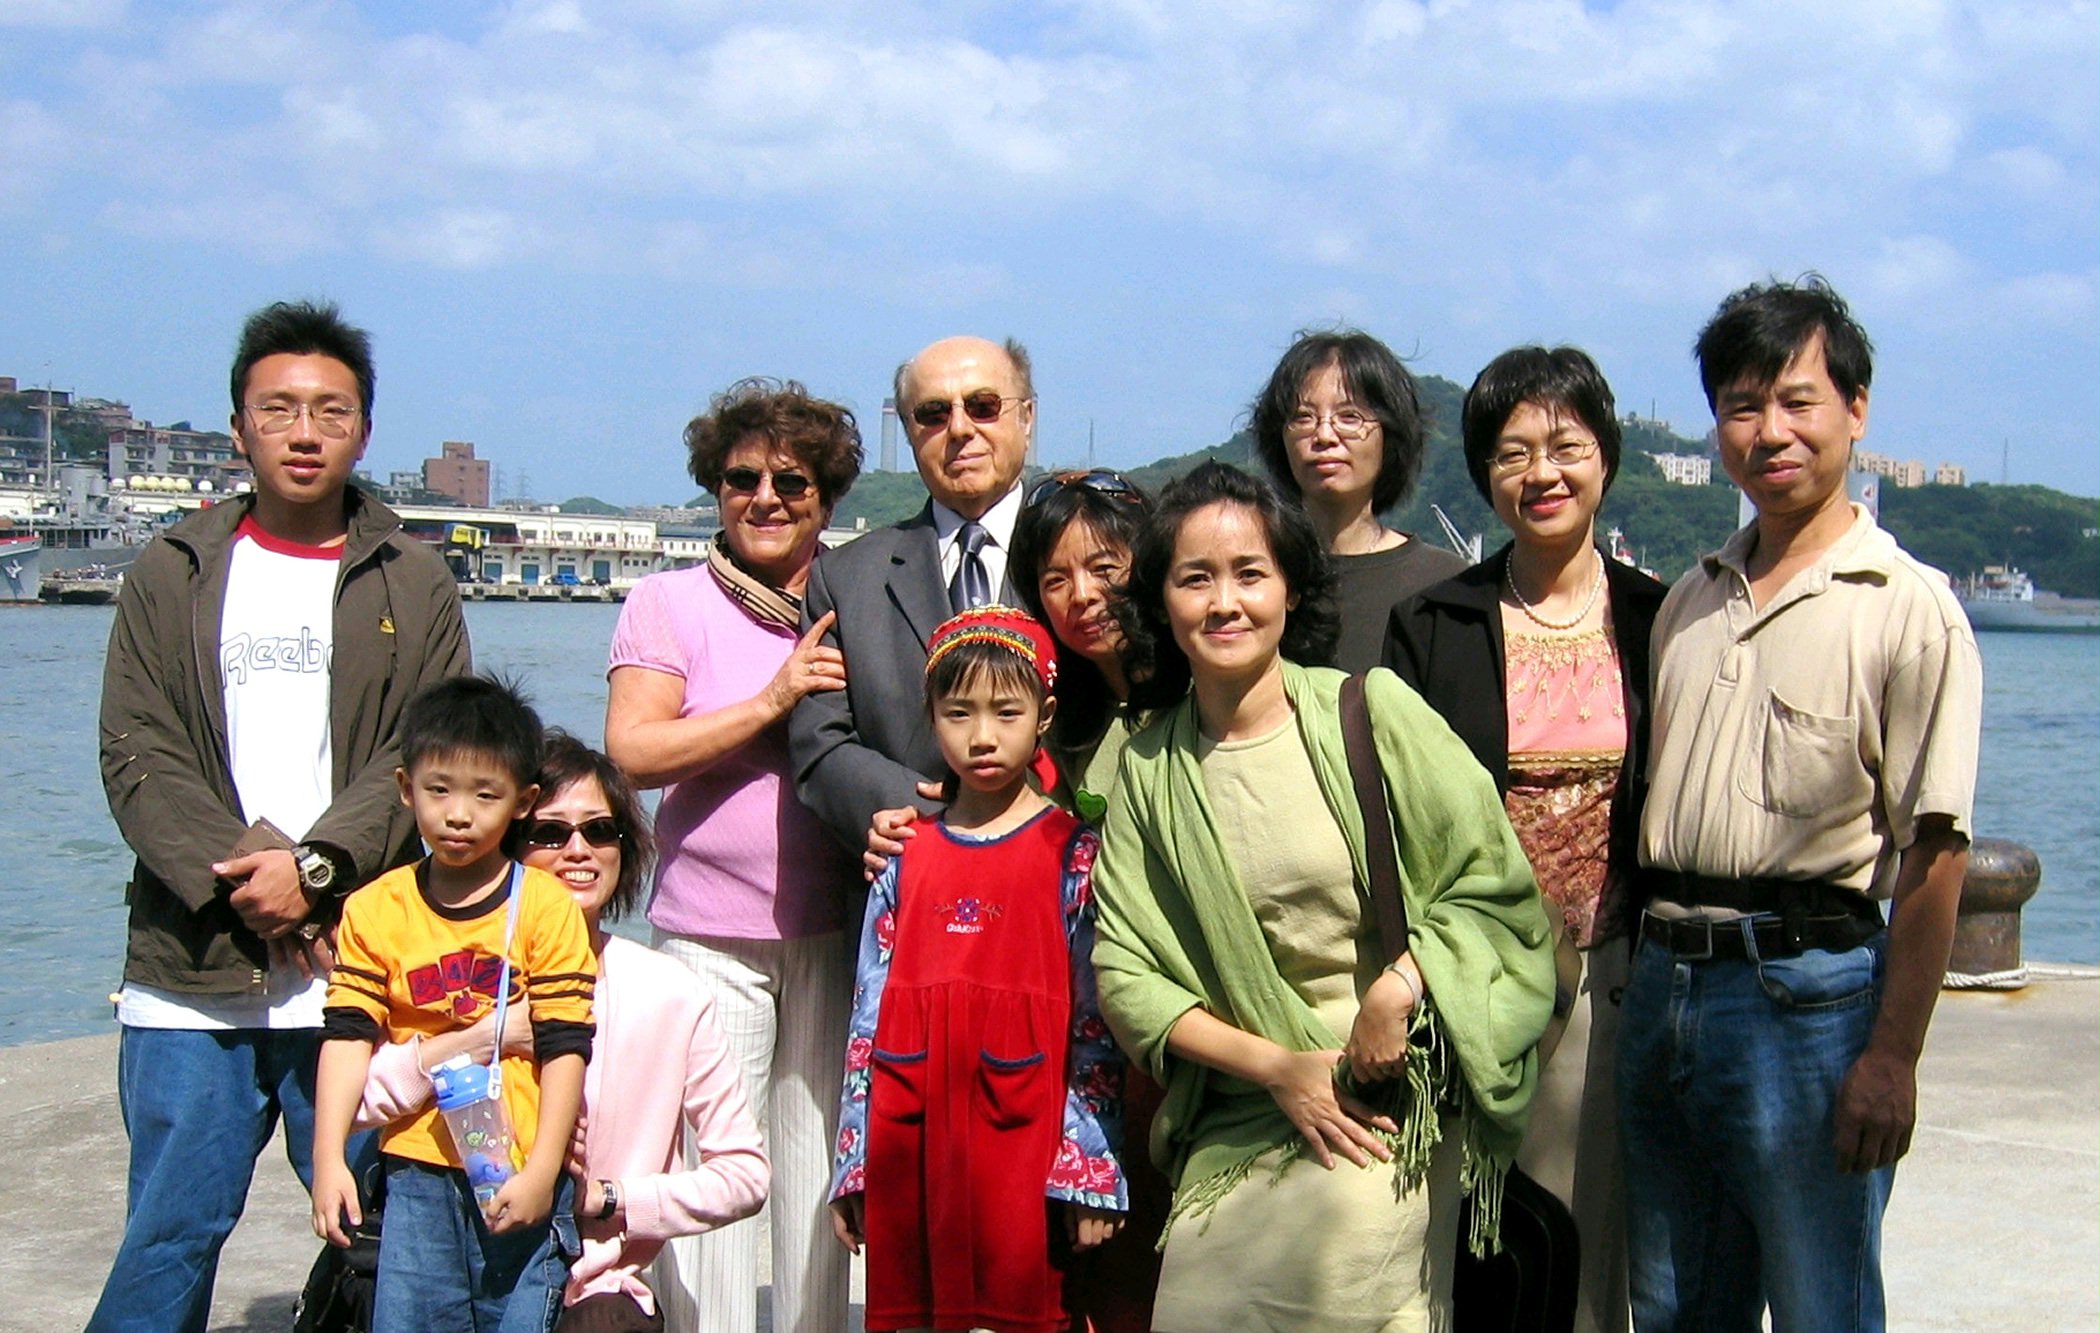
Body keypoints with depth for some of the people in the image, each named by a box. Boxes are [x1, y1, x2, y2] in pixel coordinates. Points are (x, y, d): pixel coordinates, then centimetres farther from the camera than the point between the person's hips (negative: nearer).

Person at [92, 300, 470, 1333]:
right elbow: (137, 761, 3)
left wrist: (314, 868, -14)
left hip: (362, 969, 0)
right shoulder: (171, 576, 12)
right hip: (190, 980, 1)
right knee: (169, 1237, 3)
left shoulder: (414, 585, 10)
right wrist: (241, 880, -11)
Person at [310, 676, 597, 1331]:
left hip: (521, 1179, -2)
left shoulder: (546, 907, -2)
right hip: (417, 1176, 2)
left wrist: (541, 1171, -10)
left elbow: (565, 1050, -3)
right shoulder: (374, 909, 5)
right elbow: (348, 1037, 1)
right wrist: (328, 1159, -9)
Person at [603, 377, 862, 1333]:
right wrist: (775, 700, -12)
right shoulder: (668, 604, 1)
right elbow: (633, 751, -9)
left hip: (834, 931, 2)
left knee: (819, 1165, 8)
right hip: (708, 935, -2)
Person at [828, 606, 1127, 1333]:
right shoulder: (905, 855, 10)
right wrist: (854, 1162, 7)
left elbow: (1096, 1023, -3)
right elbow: (870, 1015, 10)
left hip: (1022, 1149, -3)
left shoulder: (1074, 853, 0)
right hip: (909, 1149, 3)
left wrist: (1089, 1166, -8)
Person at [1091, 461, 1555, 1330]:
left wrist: (1396, 992, -15)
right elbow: (1124, 969, 2)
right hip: (1238, 1120, 2)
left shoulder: (1369, 711, -4)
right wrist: (1275, 1066, -8)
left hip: (1389, 1106, -2)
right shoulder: (1149, 769, 3)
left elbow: (1491, 882, -1)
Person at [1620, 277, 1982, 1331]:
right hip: (1661, 981, 6)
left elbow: (1934, 853, -12)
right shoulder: (1689, 601, 13)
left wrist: (1892, 1057, -15)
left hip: (1806, 989, -6)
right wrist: (1652, 975, 11)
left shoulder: (1908, 608, -8)